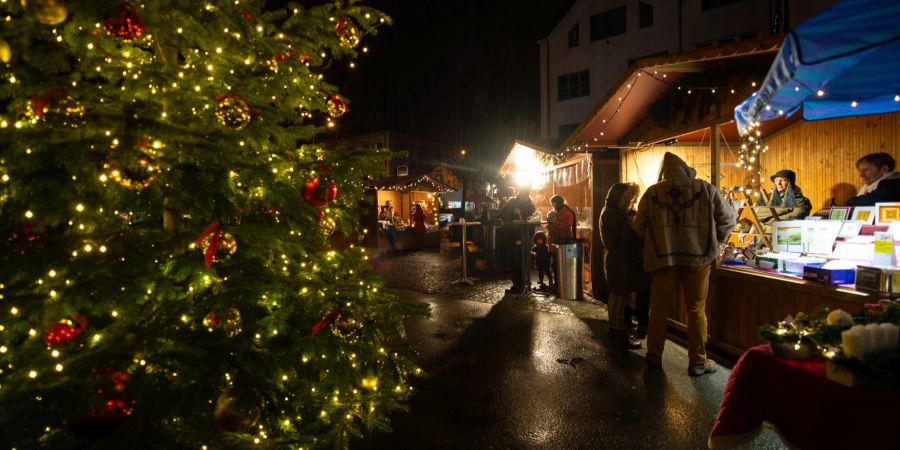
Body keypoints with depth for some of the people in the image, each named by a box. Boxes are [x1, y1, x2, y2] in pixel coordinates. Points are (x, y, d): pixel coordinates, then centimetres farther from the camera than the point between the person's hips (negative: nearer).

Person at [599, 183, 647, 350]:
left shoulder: (613, 212, 17)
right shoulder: (613, 214, -15)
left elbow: (626, 235, 12)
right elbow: (629, 236, -19)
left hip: (616, 258, 11)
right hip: (620, 260, -11)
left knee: (617, 295, 16)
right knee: (620, 296, -6)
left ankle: (616, 330, 25)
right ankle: (620, 334, 0)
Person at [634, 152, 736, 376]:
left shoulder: (651, 193, 2)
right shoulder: (705, 189, 1)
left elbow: (639, 227, 5)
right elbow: (728, 219, 5)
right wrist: (713, 244, 17)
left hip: (662, 257, 1)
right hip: (697, 257, 0)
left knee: (659, 308, 10)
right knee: (696, 310, 8)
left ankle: (654, 356, 20)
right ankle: (698, 362, 15)